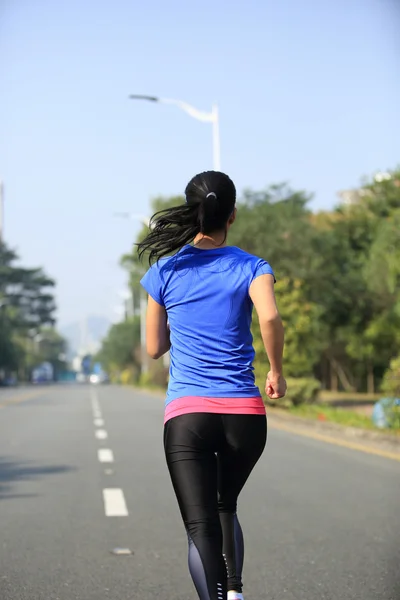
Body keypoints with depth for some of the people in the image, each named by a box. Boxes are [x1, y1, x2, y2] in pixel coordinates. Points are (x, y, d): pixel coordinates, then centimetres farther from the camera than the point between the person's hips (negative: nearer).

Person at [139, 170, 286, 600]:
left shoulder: (165, 271, 6)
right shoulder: (252, 267, 2)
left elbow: (154, 348, 12)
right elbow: (270, 317, -18)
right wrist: (277, 372, -4)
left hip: (186, 414, -1)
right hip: (245, 412, 1)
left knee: (201, 525, -5)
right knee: (225, 507, 25)